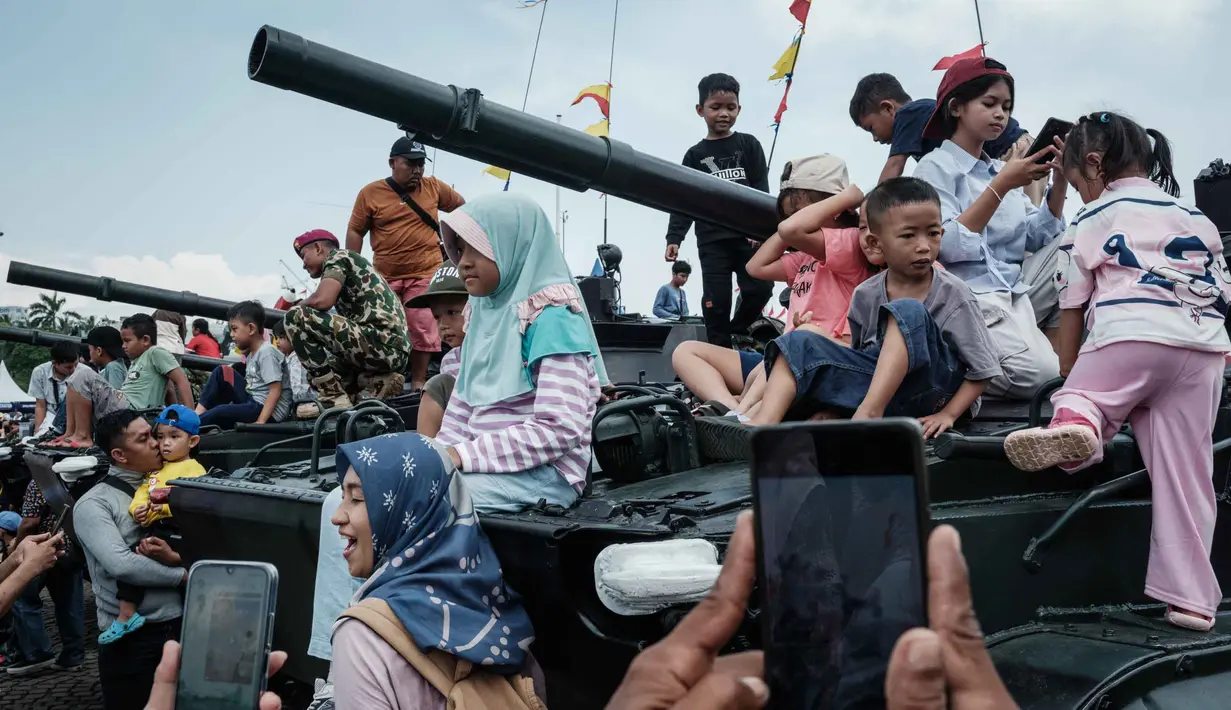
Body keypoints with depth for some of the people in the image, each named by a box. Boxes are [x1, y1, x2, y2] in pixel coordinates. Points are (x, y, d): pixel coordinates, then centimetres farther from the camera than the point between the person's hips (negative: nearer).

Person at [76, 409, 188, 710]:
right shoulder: (93, 504, -6)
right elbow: (122, 565, -20)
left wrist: (176, 557, -17)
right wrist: (183, 575, -11)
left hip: (184, 625, 5)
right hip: (132, 637, -4)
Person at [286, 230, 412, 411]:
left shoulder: (337, 256, 5)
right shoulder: (352, 264, 31)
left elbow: (322, 301, -13)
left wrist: (300, 306, 8)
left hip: (380, 342, -10)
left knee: (296, 317, -9)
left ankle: (335, 399, -10)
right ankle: (378, 380, 6)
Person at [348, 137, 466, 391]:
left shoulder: (435, 187, 4)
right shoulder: (370, 193, 0)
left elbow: (461, 207, 21)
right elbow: (355, 232, 4)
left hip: (426, 274, 0)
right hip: (384, 277, 0)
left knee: (423, 330, -4)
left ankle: (418, 383, 3)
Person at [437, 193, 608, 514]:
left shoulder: (552, 316, -11)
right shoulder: (488, 312, 13)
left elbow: (560, 429, -20)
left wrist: (464, 454, -20)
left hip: (543, 473, -8)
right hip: (486, 464, 8)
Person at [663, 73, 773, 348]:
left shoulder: (749, 145, 9)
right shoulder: (695, 155, 11)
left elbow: (761, 189, 2)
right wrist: (674, 238, -3)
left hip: (749, 235, 0)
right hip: (712, 240, 0)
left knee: (759, 289, -9)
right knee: (716, 302, -3)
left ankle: (737, 331, 17)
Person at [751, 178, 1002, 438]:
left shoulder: (953, 294, -8)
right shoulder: (865, 295, 3)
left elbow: (983, 369, -5)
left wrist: (948, 414, -15)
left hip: (932, 390, -4)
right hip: (876, 381, 5)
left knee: (908, 312, -28)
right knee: (800, 343, -10)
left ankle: (868, 413, -38)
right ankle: (763, 426, -33)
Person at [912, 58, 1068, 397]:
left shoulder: (1000, 169, 19)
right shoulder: (936, 166, -2)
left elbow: (1038, 238, 11)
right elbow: (948, 246, -18)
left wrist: (1060, 181, -1)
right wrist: (1001, 186, -17)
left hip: (1016, 293, 8)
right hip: (972, 298, -8)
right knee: (1042, 374, -26)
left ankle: (1056, 339, 2)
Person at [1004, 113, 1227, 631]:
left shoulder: (1094, 218, 13)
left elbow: (1072, 305, 13)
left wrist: (1067, 376, 21)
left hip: (1130, 336, -4)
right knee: (1186, 472, 5)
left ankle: (1075, 419, -31)